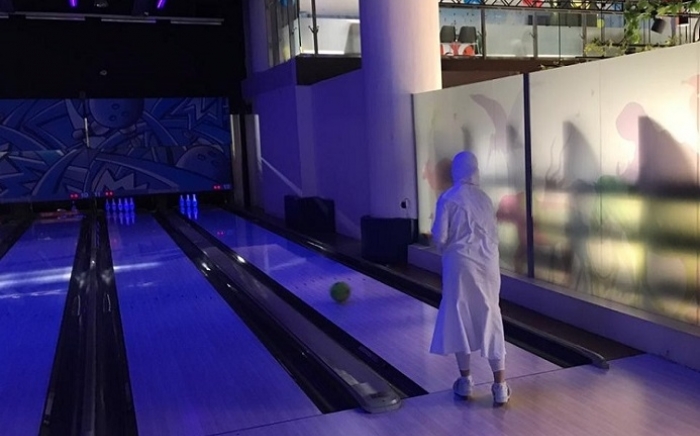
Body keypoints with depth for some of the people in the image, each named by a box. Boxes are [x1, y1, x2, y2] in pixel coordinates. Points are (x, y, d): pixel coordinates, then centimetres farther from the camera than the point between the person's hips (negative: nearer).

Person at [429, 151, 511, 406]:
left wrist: (445, 249, 10)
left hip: (461, 264, -4)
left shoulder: (448, 198, -8)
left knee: (459, 318, 8)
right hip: (487, 264, 4)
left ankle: (465, 382, 16)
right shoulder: (484, 198, 5)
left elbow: (439, 237, -9)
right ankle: (500, 386, 8)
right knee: (490, 320, 6)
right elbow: (494, 235, 10)